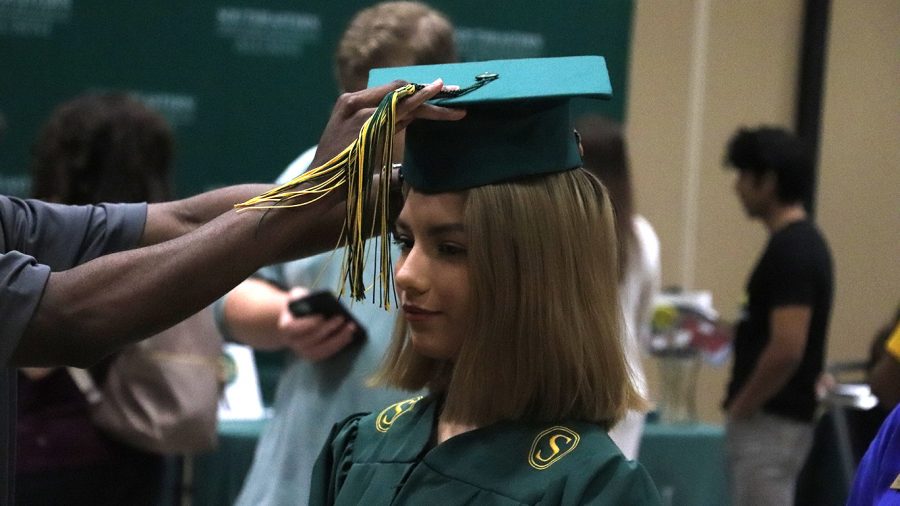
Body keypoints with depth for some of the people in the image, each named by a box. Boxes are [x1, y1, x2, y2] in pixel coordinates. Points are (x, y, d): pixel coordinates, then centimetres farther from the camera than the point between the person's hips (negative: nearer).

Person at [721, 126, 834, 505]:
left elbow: (786, 350, -25)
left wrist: (739, 407, -14)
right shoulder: (802, 243, 13)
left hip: (769, 423, -10)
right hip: (775, 420, 10)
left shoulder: (790, 250, -18)